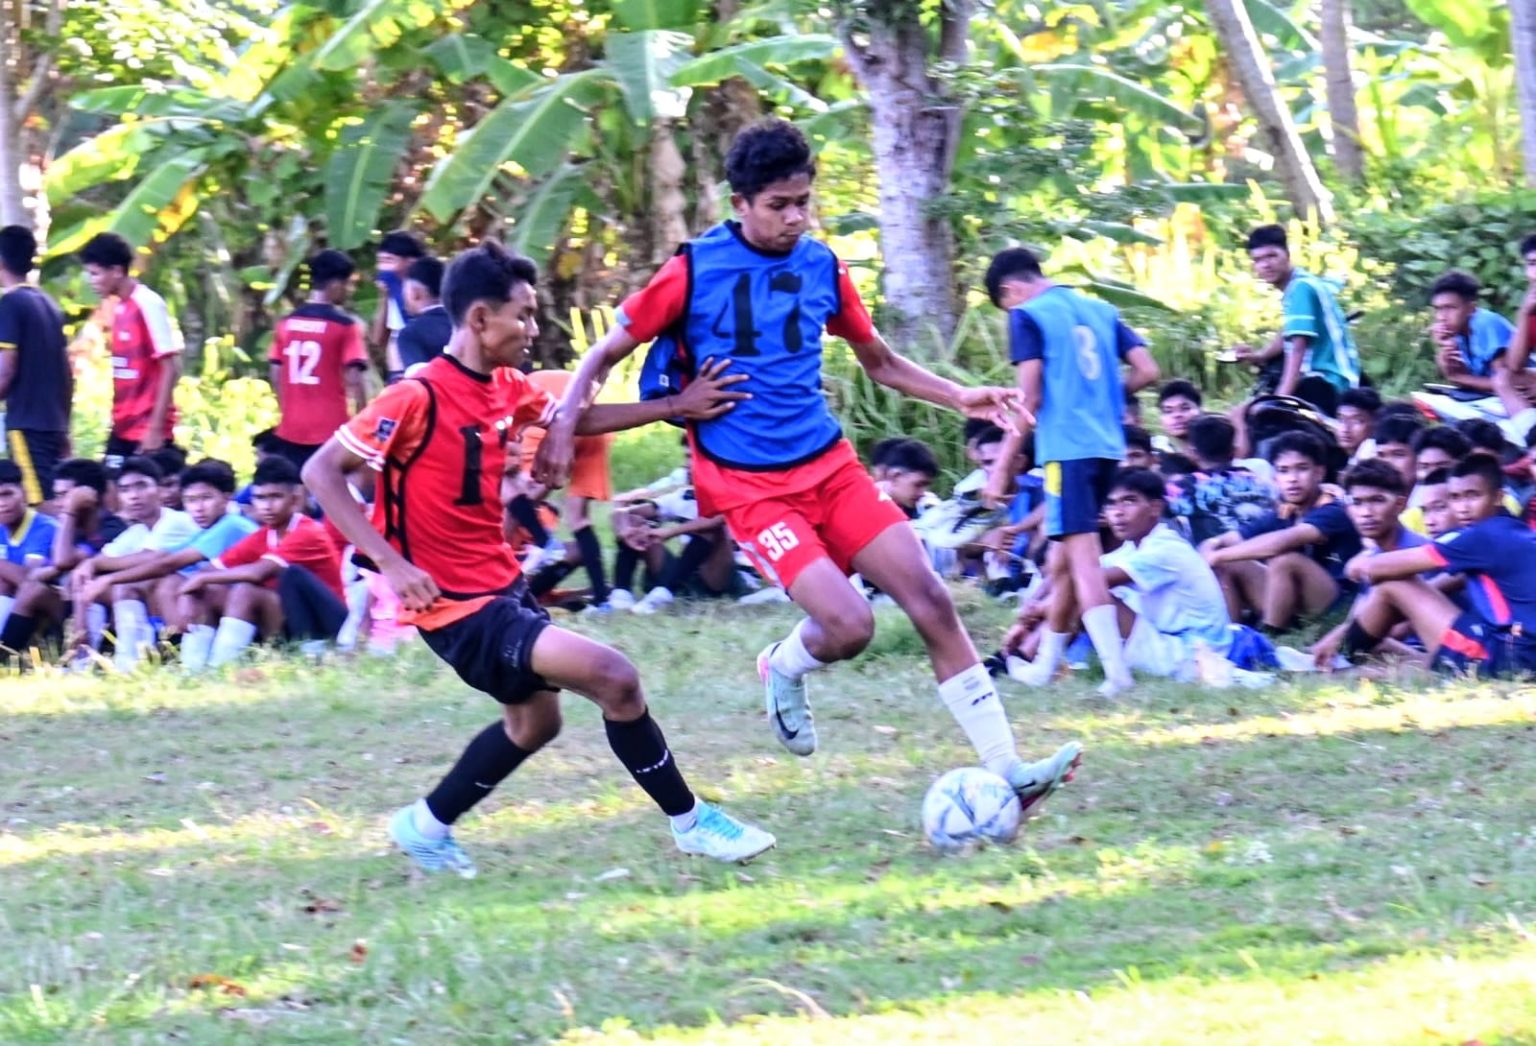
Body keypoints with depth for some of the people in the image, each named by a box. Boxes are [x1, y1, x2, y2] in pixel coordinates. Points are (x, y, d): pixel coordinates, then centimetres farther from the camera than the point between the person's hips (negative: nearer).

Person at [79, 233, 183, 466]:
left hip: (148, 430, -8)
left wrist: (156, 428, -17)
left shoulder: (148, 305, -12)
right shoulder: (119, 308, 11)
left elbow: (171, 369, -15)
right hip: (123, 429, 8)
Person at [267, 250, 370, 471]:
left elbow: (275, 375, 11)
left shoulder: (287, 323, 7)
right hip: (330, 429, -5)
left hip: (291, 429, 5)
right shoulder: (345, 325, -9)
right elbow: (353, 379, -13)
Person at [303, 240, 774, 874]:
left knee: (534, 720, 28)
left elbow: (579, 418, 22)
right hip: (459, 606, -10)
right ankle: (689, 823, -2)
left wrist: (675, 407, 16)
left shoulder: (507, 390, 3)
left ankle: (428, 827, 43)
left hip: (503, 587, 10)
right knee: (615, 679, -17)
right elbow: (321, 472, -21)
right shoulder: (418, 398, -21)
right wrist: (390, 562, -28)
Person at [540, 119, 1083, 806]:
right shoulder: (696, 270, -7)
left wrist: (959, 397, 7)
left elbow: (879, 361, 21)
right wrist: (564, 427, -15)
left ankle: (1005, 771, -5)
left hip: (829, 465, 5)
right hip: (748, 485, -5)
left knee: (931, 600, -8)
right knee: (849, 625, -21)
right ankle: (783, 671, 16)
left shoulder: (821, 266, 6)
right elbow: (606, 354, 1)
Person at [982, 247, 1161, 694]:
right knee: (1063, 556, 17)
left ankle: (1116, 669, -21)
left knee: (1082, 556, -10)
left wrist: (1002, 468, -3)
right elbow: (1147, 371, 11)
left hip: (1065, 448, -7)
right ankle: (1045, 662, 26)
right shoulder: (1101, 311, 16)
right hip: (1108, 447, 7)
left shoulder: (1028, 317, -1)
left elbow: (1028, 398, -7)